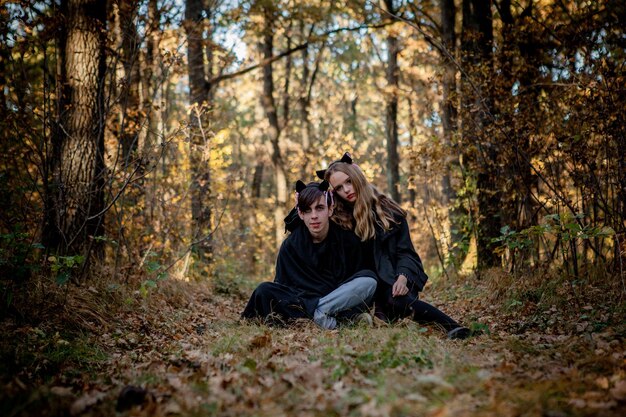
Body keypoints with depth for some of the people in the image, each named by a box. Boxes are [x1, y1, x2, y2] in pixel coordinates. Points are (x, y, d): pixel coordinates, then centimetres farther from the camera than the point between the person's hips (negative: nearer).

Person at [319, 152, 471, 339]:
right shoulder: (337, 218, 4)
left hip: (395, 277, -3)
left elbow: (405, 251, -2)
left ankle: (451, 327, -43)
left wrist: (402, 278, -20)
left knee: (397, 300, -35)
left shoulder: (386, 209, 1)